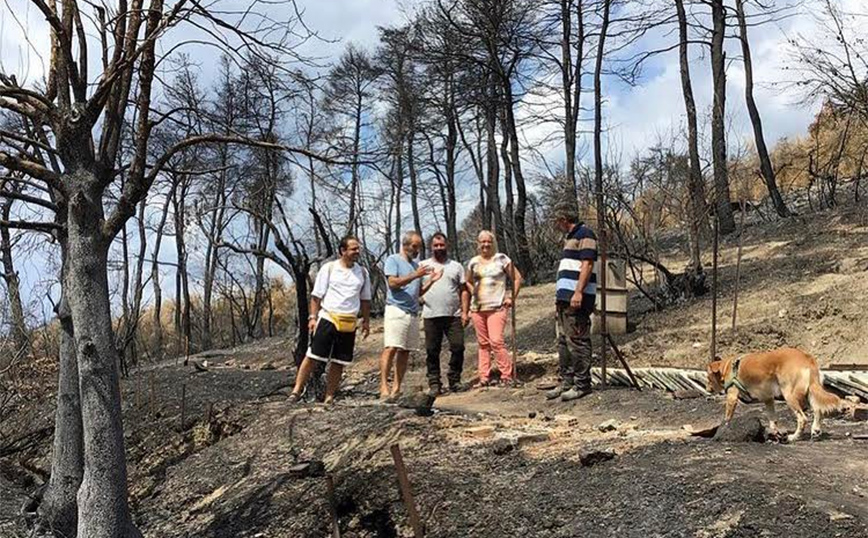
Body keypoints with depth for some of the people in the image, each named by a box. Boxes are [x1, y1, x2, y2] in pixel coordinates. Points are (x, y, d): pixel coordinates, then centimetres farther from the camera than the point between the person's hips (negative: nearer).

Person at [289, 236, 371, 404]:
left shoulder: (362, 272, 10)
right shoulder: (329, 268, -1)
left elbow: (365, 300, 16)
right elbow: (317, 295, -1)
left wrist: (366, 322, 12)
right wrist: (313, 317, -7)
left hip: (349, 324, 4)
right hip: (328, 319, -3)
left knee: (338, 363, 6)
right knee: (312, 356, -7)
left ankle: (329, 398, 14)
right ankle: (297, 389, 1)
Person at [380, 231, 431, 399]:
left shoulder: (415, 264, 22)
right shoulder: (393, 260, 3)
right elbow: (393, 283, -11)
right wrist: (415, 276, -16)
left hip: (413, 313, 7)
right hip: (396, 310, -7)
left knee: (405, 351, 4)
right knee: (391, 348, -16)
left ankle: (397, 387, 6)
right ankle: (384, 387, -18)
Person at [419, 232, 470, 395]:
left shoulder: (456, 266, 13)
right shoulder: (423, 266, 9)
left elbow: (464, 291, 10)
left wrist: (465, 312, 0)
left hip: (454, 315, 1)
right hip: (431, 316, -1)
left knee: (458, 347, -3)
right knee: (432, 351, 2)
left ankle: (454, 380, 11)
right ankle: (434, 383, 11)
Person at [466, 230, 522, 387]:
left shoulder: (501, 259, -1)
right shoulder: (473, 262, 10)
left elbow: (517, 278, 2)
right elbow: (468, 282, 27)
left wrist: (512, 298, -3)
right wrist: (474, 294, 11)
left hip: (497, 307, -4)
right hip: (477, 309, 5)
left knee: (496, 341, -16)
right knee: (483, 343, 8)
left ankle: (508, 375, -6)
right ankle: (484, 377, 13)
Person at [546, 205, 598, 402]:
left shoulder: (584, 234, -6)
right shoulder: (570, 237, 23)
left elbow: (587, 264, -16)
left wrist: (578, 292, -23)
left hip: (576, 298, -10)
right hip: (565, 298, 10)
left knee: (577, 342, -8)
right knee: (564, 341, 10)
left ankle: (582, 384, -2)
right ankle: (566, 382, 15)